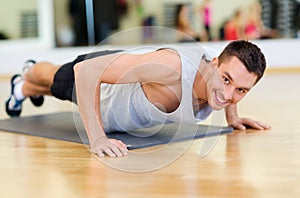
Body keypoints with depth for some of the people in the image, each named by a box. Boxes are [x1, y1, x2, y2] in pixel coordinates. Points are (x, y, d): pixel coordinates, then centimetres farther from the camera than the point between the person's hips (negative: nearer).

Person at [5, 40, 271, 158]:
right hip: (93, 73, -6)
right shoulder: (171, 65, -51)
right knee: (56, 80, 33)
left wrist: (232, 116, -6)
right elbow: (85, 70, -48)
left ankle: (29, 89, 74)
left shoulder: (233, 76, -29)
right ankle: (23, 83, 70)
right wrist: (97, 138, -51)